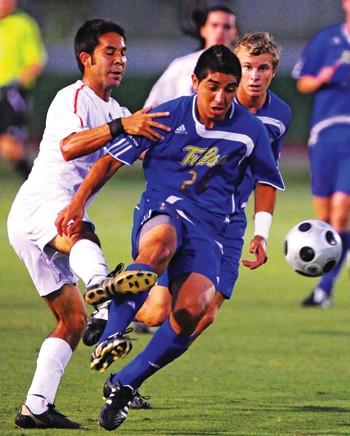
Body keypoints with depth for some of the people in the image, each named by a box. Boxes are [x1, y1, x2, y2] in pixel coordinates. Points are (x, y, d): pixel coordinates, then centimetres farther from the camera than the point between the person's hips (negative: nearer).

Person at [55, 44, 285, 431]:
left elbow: (266, 180, 21)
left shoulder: (250, 131, 4)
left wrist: (260, 235, 12)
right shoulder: (166, 117, -1)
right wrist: (78, 202, -7)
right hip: (160, 209, -2)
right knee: (159, 243, -43)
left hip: (209, 227, 2)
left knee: (191, 310, -25)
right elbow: (113, 157, 4)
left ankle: (124, 385, -11)